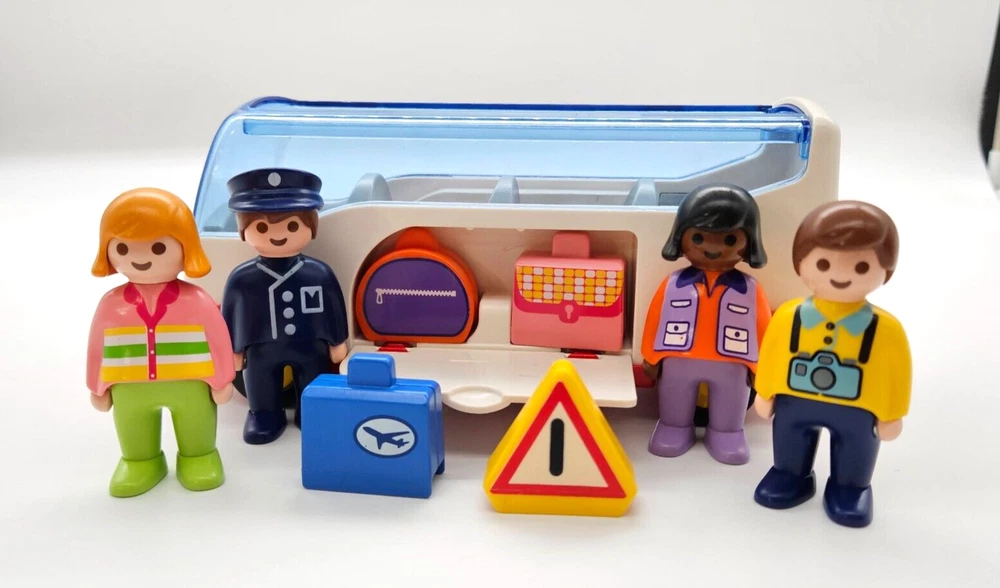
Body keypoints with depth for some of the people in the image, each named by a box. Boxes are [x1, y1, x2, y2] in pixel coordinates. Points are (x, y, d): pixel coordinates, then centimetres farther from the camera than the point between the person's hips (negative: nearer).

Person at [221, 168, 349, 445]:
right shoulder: (241, 279, -13)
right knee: (263, 409, 16)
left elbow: (335, 310, -1)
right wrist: (233, 351, 4)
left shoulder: (320, 274, -13)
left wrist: (338, 343, 5)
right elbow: (231, 317, -1)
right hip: (261, 352, 0)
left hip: (311, 349, 0)